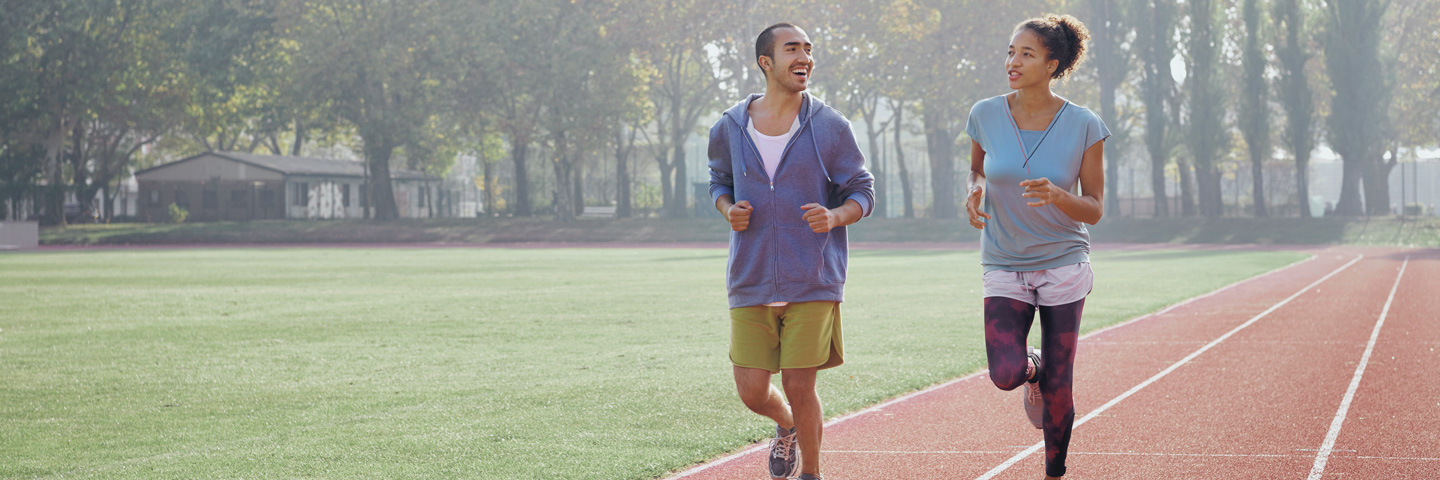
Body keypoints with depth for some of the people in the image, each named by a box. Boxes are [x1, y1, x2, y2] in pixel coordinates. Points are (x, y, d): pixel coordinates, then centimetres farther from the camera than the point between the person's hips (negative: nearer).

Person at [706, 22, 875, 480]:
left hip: (813, 283, -2)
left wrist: (834, 216, -18)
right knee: (752, 392, 1)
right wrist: (729, 210, -3)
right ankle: (787, 427, 36)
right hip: (750, 283, 2)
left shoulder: (830, 127, -3)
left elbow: (862, 192, 4)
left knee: (799, 387, -5)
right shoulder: (729, 128, 3)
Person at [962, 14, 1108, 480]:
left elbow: (1094, 211, -6)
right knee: (1006, 375, -20)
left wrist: (1057, 196, -27)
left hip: (1063, 265, -1)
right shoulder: (986, 115, -6)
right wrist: (975, 193, -8)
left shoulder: (1084, 126, -10)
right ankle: (1033, 369, 18)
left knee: (1057, 391, 1)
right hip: (1005, 268, 1)